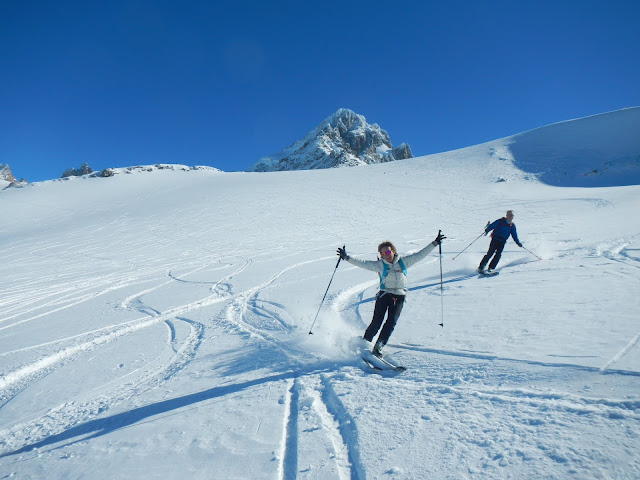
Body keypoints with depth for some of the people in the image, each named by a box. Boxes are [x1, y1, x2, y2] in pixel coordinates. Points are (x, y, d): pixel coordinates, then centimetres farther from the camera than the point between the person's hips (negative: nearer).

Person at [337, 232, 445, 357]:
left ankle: (378, 346, -7)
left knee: (391, 322, -12)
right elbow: (362, 263, -3)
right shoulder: (379, 265, 3)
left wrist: (435, 243, 8)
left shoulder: (403, 262, 7)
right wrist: (346, 257, -12)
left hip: (399, 297, 2)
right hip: (384, 295, -1)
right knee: (376, 323, -8)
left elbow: (420, 254, 9)